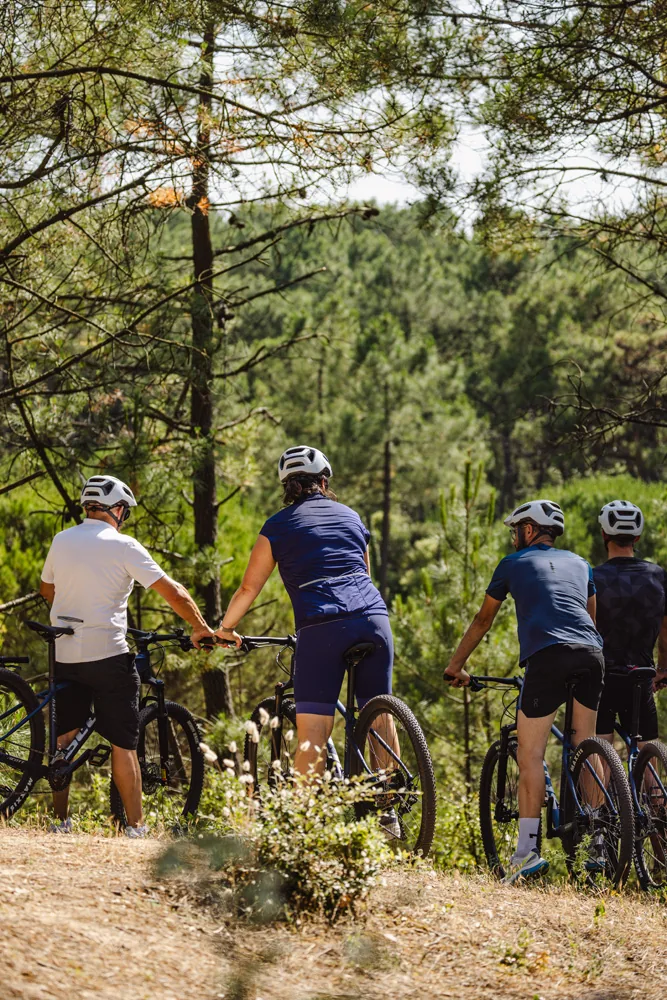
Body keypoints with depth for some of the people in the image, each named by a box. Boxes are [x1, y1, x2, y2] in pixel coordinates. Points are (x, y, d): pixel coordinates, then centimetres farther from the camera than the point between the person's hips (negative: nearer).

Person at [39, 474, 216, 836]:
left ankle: (59, 820, 15)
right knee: (123, 742, 2)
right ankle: (135, 826, 1)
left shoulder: (61, 541, 6)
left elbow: (46, 588, 23)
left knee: (63, 738, 14)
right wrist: (201, 628, -1)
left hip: (64, 654, 5)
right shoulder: (123, 546, -9)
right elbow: (173, 592, -11)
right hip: (107, 654, -5)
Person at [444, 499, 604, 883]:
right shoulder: (579, 563, 29)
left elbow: (483, 621, 29)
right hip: (591, 654, 4)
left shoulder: (513, 563, 20)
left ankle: (528, 850, -9)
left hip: (547, 655, -4)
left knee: (530, 756, -3)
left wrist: (456, 665, 40)